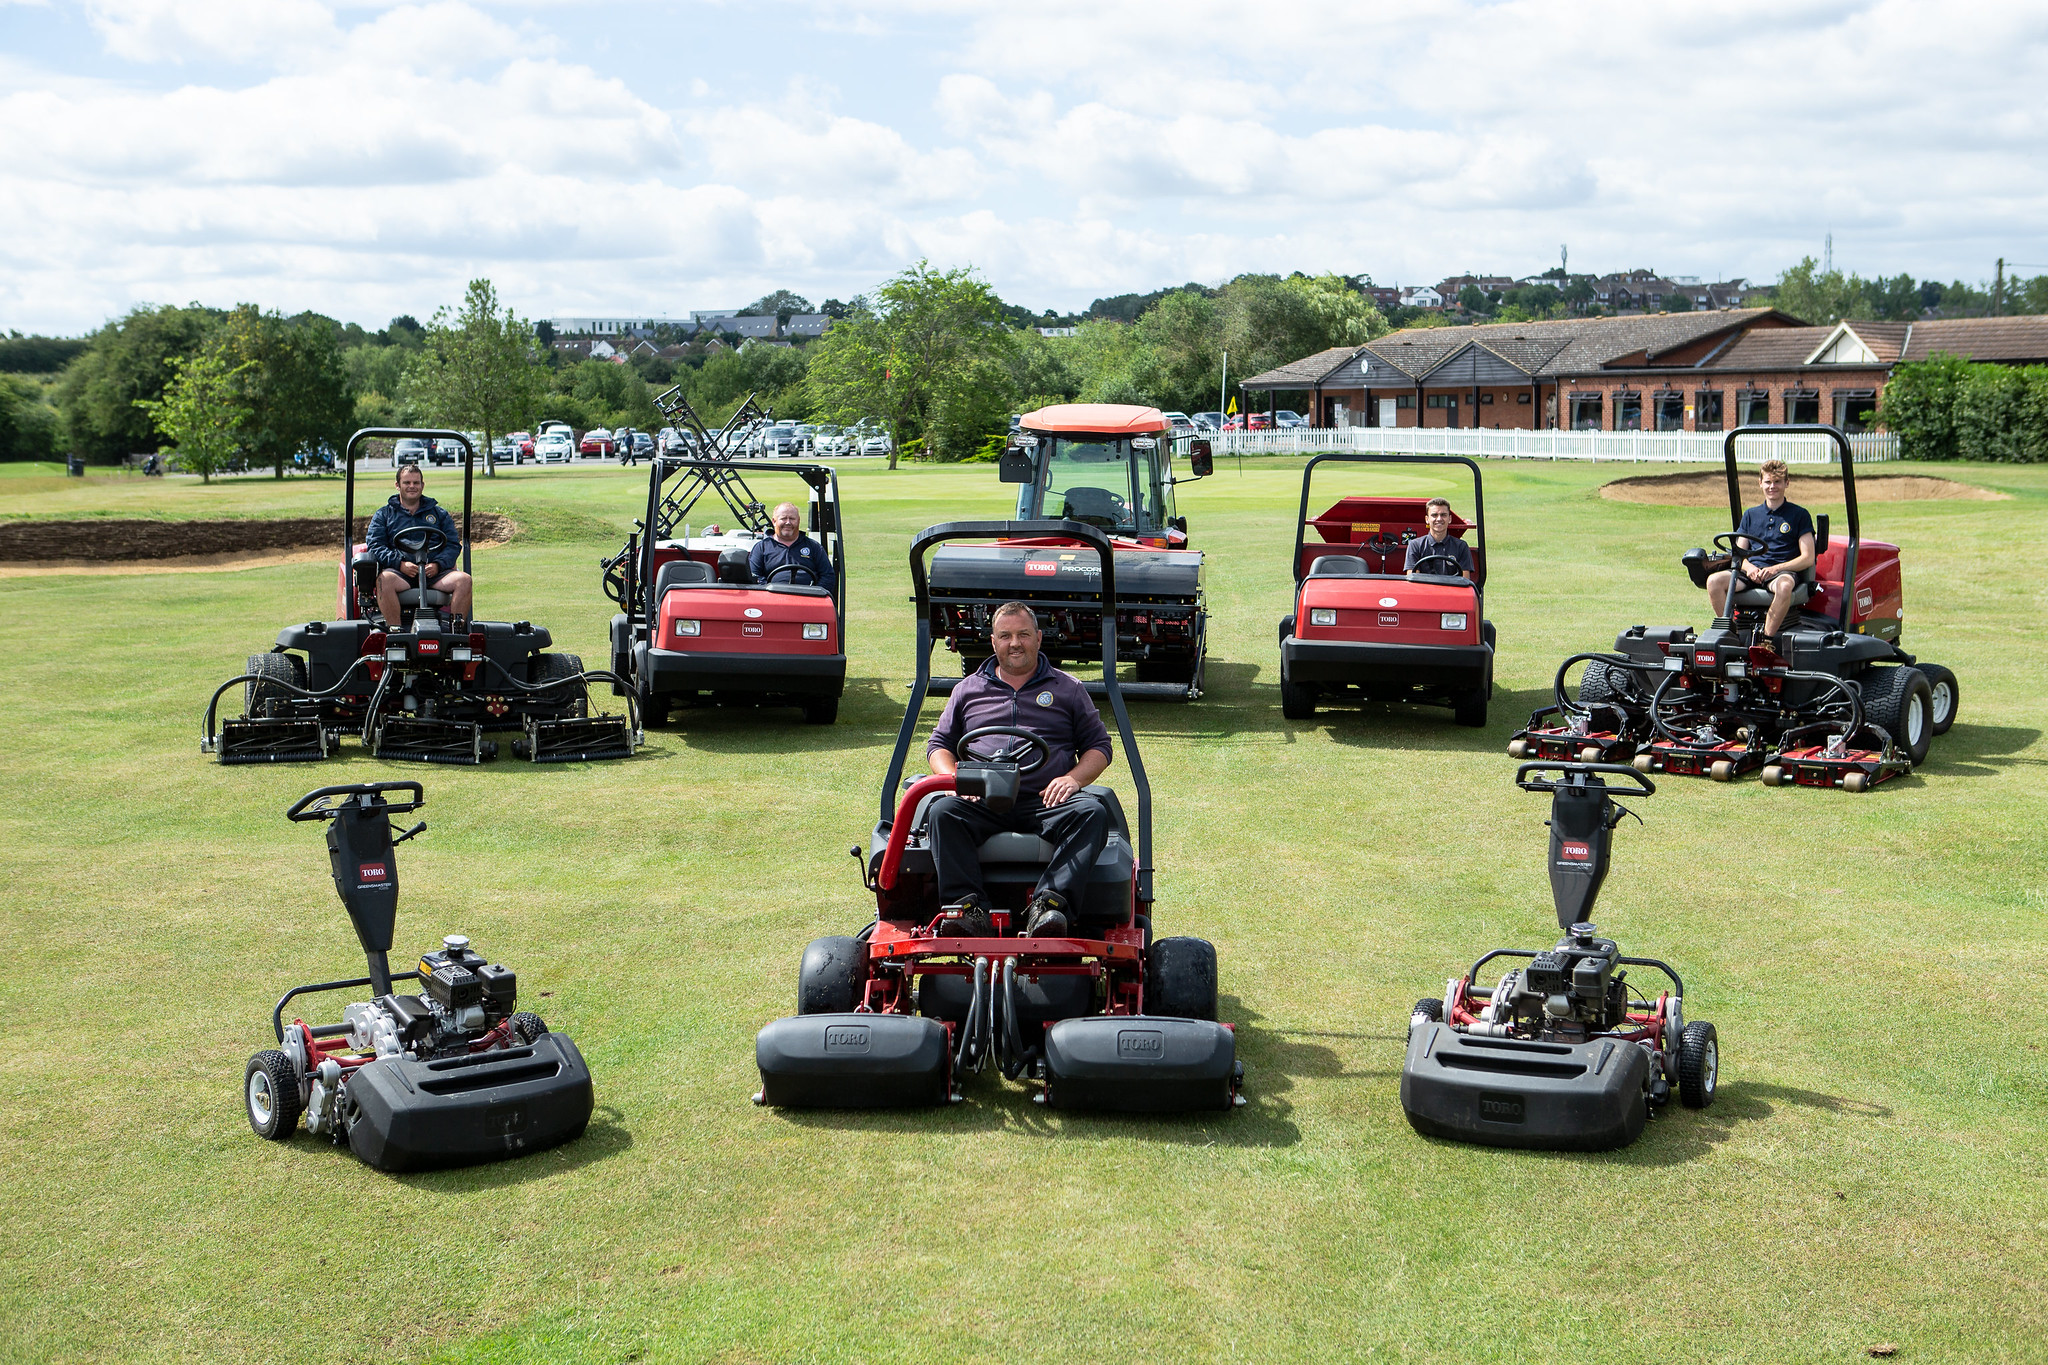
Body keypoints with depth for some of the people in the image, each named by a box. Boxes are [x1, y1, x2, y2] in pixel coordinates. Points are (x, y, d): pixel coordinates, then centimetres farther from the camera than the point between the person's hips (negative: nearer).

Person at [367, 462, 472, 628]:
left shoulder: (439, 513, 23)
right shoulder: (384, 514, 19)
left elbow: (454, 544, 13)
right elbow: (374, 545, 5)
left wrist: (438, 564, -9)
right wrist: (400, 563, -13)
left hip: (434, 571, 2)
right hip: (400, 571, -2)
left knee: (463, 580, -27)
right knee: (384, 580, -37)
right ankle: (395, 631, -40)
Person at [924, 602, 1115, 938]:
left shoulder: (1068, 688, 20)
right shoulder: (968, 689, 24)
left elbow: (1099, 746, 17)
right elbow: (939, 744, 23)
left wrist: (1074, 777, -4)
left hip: (1047, 799, -1)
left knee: (1092, 813, -33)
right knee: (942, 812, -32)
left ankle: (1050, 902, -47)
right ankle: (969, 907, -44)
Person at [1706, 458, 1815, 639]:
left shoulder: (1799, 515, 9)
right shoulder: (1750, 515, 21)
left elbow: (1808, 558, 1)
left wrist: (1775, 568, -14)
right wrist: (1748, 567, -8)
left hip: (1783, 571, -4)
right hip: (1752, 571, 4)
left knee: (1784, 586, -41)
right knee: (1714, 581, -26)